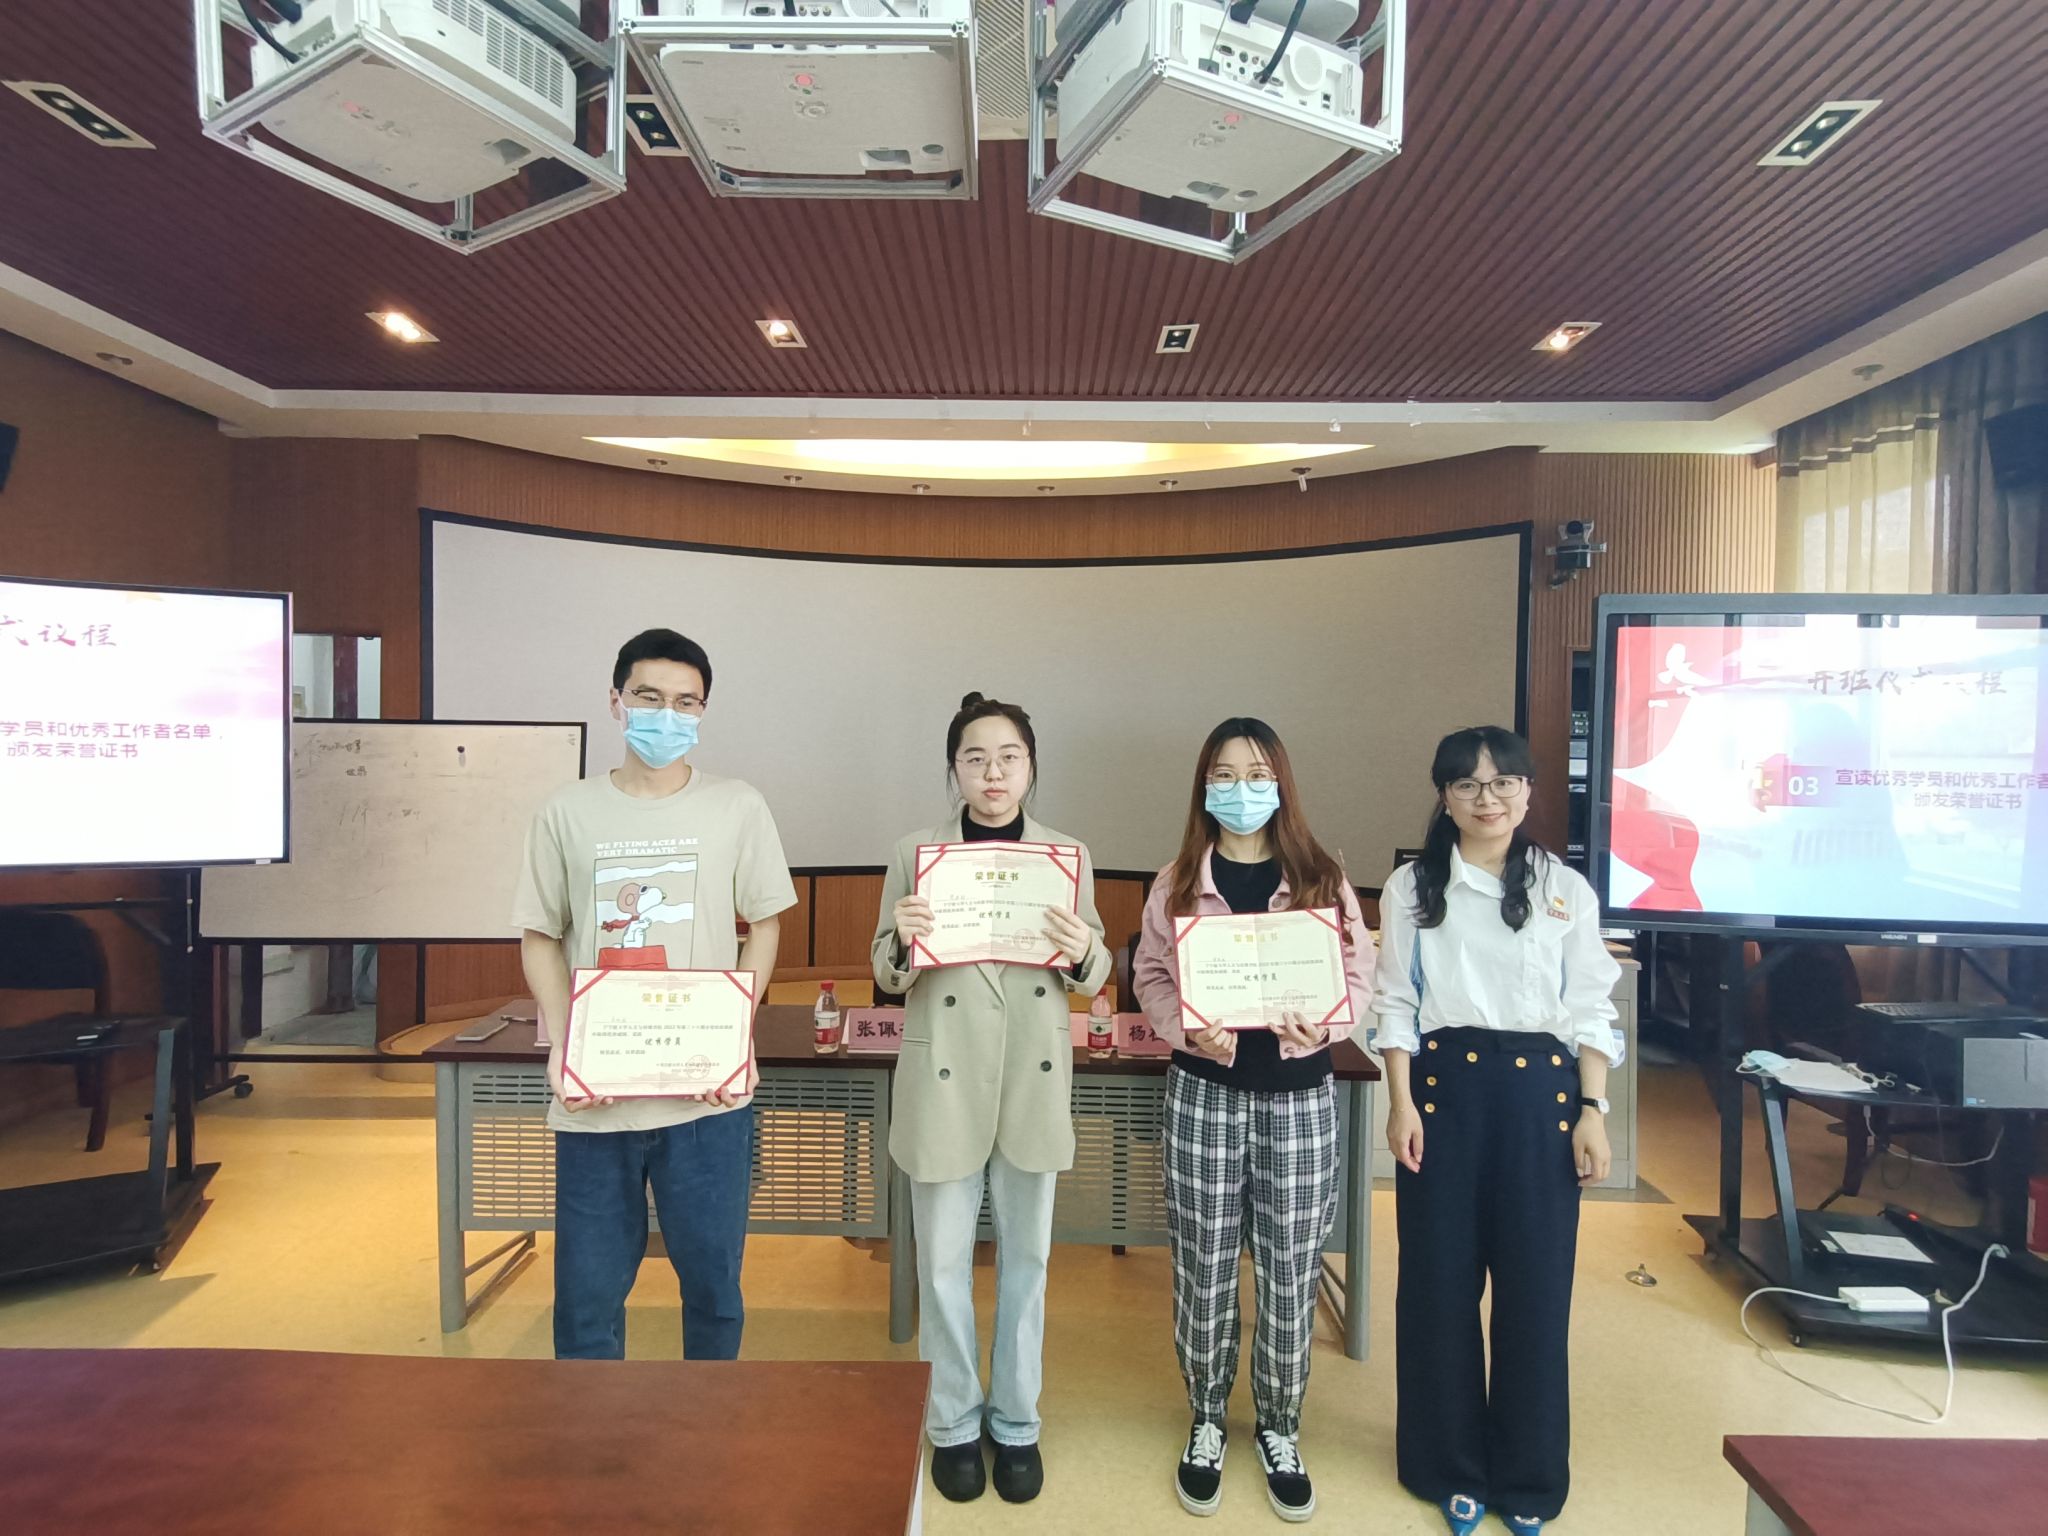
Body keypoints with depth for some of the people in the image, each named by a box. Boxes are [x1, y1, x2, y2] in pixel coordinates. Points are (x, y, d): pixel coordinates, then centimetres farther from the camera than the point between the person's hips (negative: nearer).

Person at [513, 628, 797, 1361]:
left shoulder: (737, 807, 0)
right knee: (588, 1291, 13)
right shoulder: (567, 812, 3)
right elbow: (540, 937, 7)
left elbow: (763, 927, 4)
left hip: (707, 1092, 0)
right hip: (592, 1092, 1)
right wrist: (561, 1047, -6)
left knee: (713, 1285, 13)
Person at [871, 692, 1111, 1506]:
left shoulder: (1069, 854, -1)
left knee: (1026, 1259, 15)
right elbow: (888, 978, 0)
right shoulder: (915, 854, -4)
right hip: (943, 1083, -1)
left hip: (1034, 1085, 1)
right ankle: (953, 1422, 34)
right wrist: (901, 939, -22)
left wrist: (1082, 954, -20)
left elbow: (1093, 979, 3)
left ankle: (1016, 1423, 36)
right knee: (943, 1262, 12)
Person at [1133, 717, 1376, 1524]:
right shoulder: (1177, 881, 1)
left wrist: (1320, 1022, -20)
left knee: (1290, 1271, 10)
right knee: (1203, 1267, 10)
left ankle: (1279, 1430, 32)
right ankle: (1206, 1423, 32)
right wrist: (1187, 1029, -17)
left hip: (1299, 1095, 0)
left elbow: (1359, 977, 0)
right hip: (1203, 1091, 0)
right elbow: (1150, 975, 1)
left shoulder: (1322, 879, 0)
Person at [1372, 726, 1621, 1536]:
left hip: (1540, 1092, 1)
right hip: (1445, 1086, 0)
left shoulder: (1566, 890, 3)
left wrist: (1592, 1111, -1)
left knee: (1536, 1285, 7)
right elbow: (1396, 1004, 1)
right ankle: (1453, 1467, 27)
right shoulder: (1411, 888, 1)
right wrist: (1402, 1103, -6)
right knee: (1440, 1282, 8)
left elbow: (1591, 1011, 5)